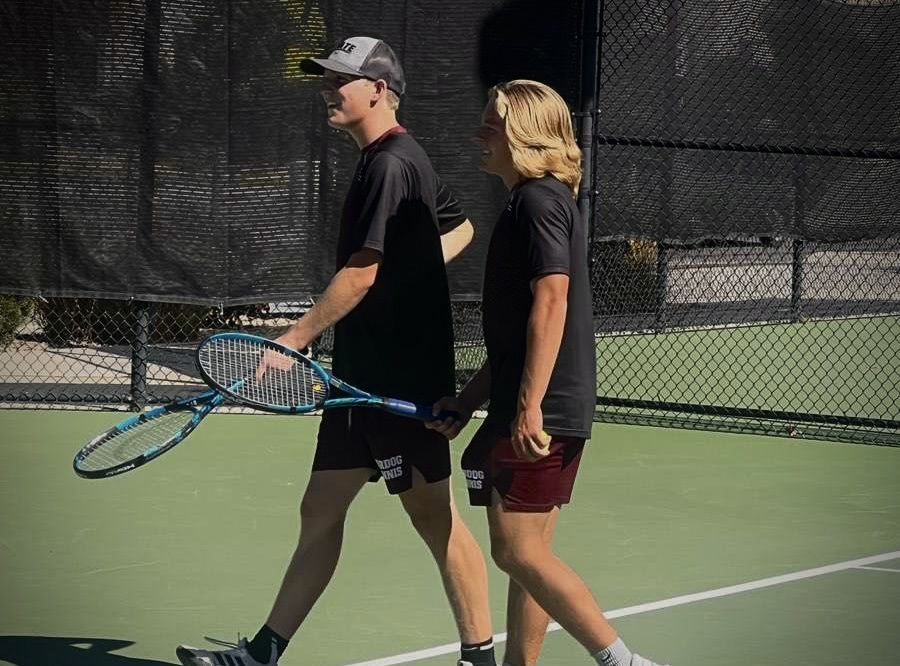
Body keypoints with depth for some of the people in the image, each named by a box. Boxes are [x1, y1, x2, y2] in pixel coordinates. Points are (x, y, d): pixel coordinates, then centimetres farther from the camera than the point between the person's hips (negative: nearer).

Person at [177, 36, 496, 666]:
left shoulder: (390, 164, -15)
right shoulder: (395, 159, 14)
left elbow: (360, 273, -21)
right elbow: (459, 228, 30)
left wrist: (294, 339, -19)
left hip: (400, 377, -10)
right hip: (367, 374, 10)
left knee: (433, 515, -2)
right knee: (321, 512, 10)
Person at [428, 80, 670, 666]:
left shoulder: (538, 201, -12)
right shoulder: (541, 201, 19)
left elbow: (551, 302, -22)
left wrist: (528, 404, -25)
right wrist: (470, 398, 23)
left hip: (539, 413, -10)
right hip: (561, 413, 10)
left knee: (518, 550, -9)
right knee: (528, 553, 12)